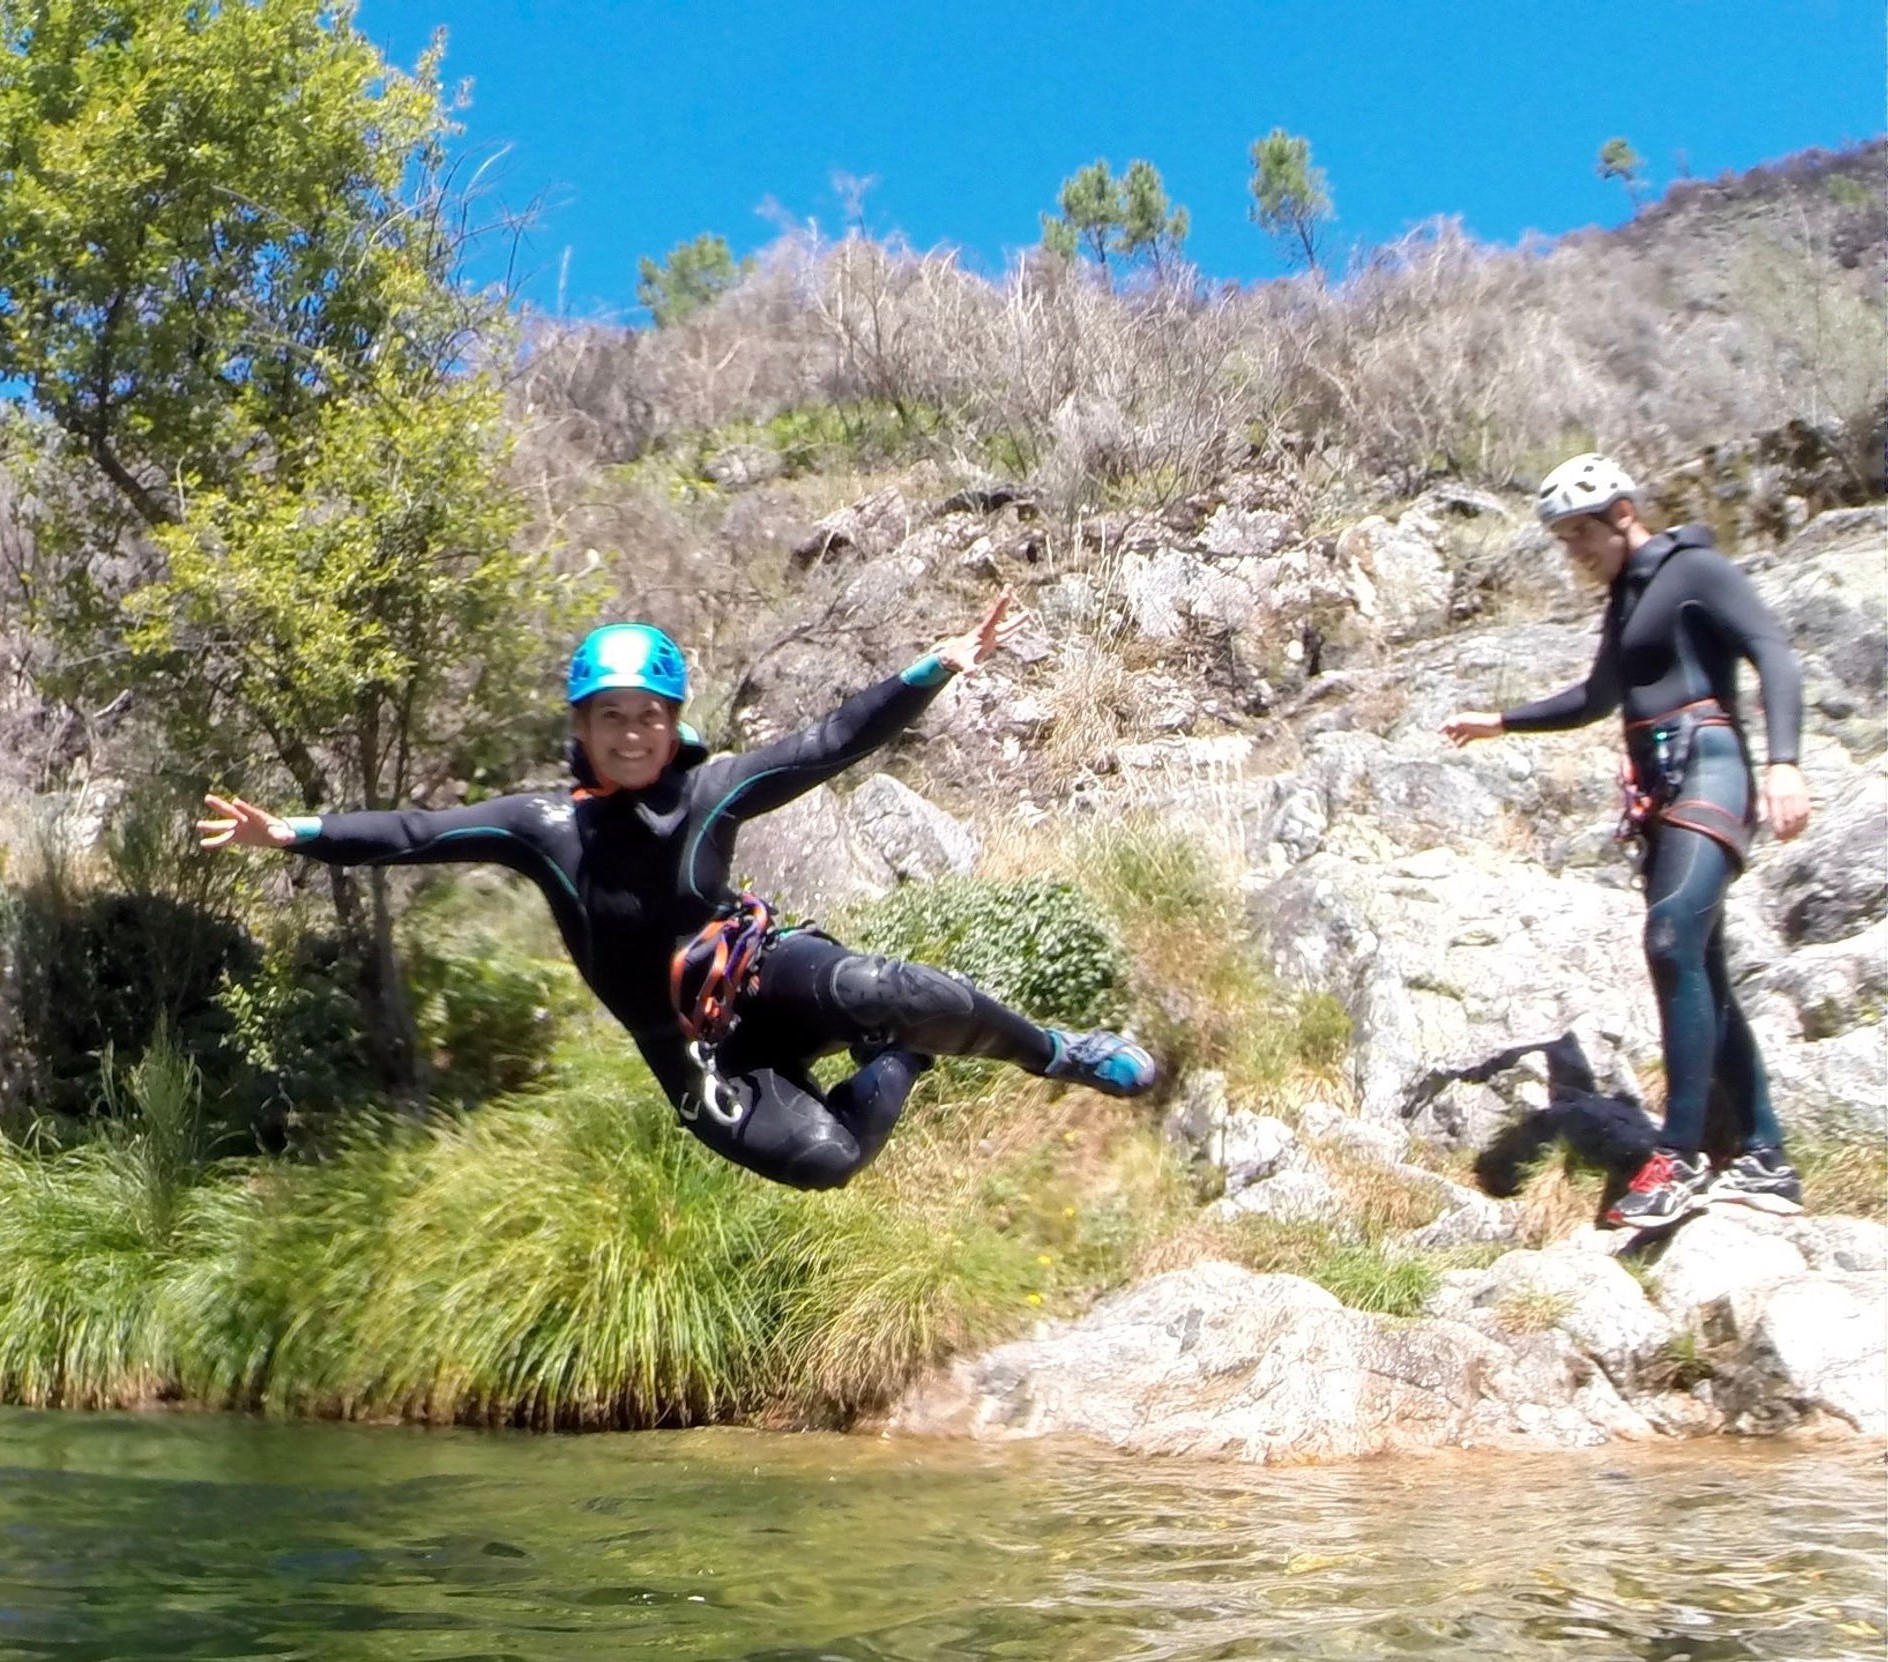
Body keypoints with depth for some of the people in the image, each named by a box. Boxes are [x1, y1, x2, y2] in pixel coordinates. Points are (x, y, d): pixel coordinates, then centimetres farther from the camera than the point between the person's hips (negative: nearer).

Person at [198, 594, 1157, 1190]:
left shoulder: (711, 789, -5)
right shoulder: (545, 824, -4)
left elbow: (833, 743, -8)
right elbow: (420, 834, -7)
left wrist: (942, 666, -13)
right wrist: (290, 835, -15)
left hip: (766, 975, 0)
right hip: (691, 1047, 0)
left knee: (891, 993, -33)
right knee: (821, 1158, -26)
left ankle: (1052, 1053, -4)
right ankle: (899, 1057, 6)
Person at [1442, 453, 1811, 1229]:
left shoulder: (1696, 570, -4)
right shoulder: (1626, 598, 21)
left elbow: (1776, 657, -15)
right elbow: (1599, 698, 35)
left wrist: (1783, 763, -29)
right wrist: (1499, 721, 32)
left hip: (1708, 771, -9)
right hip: (1659, 789, 9)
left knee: (1674, 946, -23)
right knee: (1699, 970, 5)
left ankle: (1680, 1157, -21)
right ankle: (1766, 1160, 9)